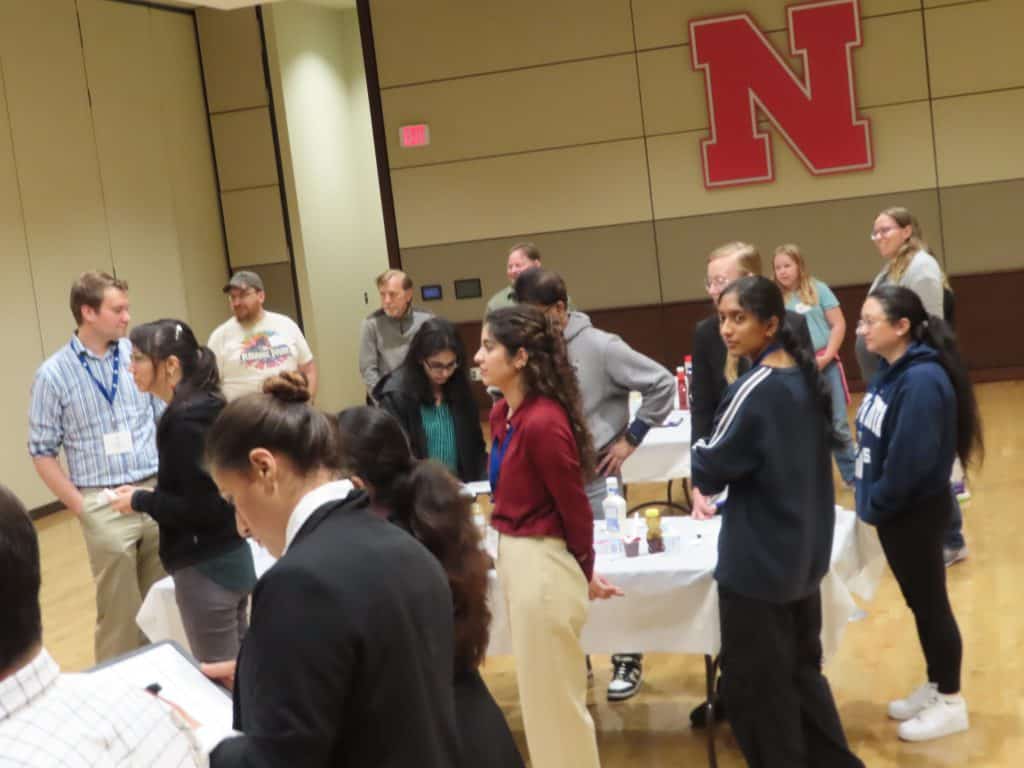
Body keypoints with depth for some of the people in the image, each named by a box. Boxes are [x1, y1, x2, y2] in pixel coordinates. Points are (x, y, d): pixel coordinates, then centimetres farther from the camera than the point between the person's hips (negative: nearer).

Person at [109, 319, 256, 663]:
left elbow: (202, 508, -22)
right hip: (233, 557, 9)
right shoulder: (207, 406, 7)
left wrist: (140, 501, -11)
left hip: (206, 569, -9)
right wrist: (148, 494, 9)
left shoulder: (184, 420, -20)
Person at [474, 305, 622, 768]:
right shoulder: (504, 414, 5)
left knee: (555, 700, 7)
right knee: (540, 695, 22)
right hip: (513, 556, 9)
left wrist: (586, 573, 0)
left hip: (543, 565, -9)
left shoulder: (542, 422, -23)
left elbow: (575, 508, -14)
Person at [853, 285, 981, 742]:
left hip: (916, 513, -9)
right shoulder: (892, 373, 6)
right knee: (918, 601, 19)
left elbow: (911, 458, -27)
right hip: (896, 511, 9)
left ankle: (950, 704, 18)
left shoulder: (922, 381, -24)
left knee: (930, 603, 4)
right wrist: (870, 499, 4)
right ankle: (935, 687, 33)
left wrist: (876, 504, -15)